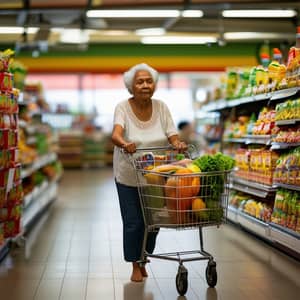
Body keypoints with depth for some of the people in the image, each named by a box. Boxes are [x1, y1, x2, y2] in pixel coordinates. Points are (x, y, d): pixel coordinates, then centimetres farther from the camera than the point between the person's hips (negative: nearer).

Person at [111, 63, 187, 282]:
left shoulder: (161, 107, -2)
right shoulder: (123, 108, -11)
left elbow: (172, 136, -6)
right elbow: (115, 134, -28)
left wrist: (178, 144, -29)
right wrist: (123, 144, -50)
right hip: (129, 176, -3)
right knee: (133, 223, 1)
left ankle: (143, 260, 32)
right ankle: (136, 265, 20)